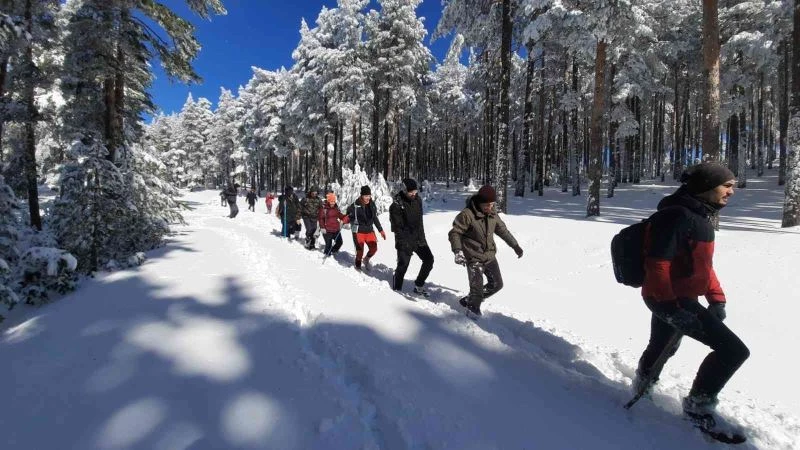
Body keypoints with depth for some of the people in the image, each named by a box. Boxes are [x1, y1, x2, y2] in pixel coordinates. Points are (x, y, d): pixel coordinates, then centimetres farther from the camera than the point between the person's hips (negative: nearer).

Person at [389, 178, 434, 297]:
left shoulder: (417, 199, 4)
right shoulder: (397, 205, -16)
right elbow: (397, 227, -16)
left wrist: (422, 237, 13)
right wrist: (404, 244, -19)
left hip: (418, 238, 7)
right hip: (405, 241, -6)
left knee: (429, 260, 5)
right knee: (403, 265, -4)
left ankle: (419, 286, 19)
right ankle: (396, 290, 14)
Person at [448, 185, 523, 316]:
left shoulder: (492, 215, 2)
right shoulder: (467, 215, -18)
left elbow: (503, 230, 16)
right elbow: (455, 233, -16)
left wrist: (515, 245, 21)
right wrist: (458, 251, -29)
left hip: (490, 256, 7)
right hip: (474, 258, -7)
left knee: (497, 284, 13)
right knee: (477, 288, -8)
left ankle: (469, 301, 26)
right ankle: (473, 307, 18)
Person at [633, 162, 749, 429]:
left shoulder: (700, 216, 12)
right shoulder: (677, 216, -22)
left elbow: (702, 263, 20)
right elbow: (657, 264, -27)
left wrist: (716, 298, 14)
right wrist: (671, 307, -29)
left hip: (671, 298, 11)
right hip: (671, 300, -11)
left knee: (660, 347, 28)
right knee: (734, 350, -10)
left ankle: (642, 385, 53)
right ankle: (698, 404, 8)